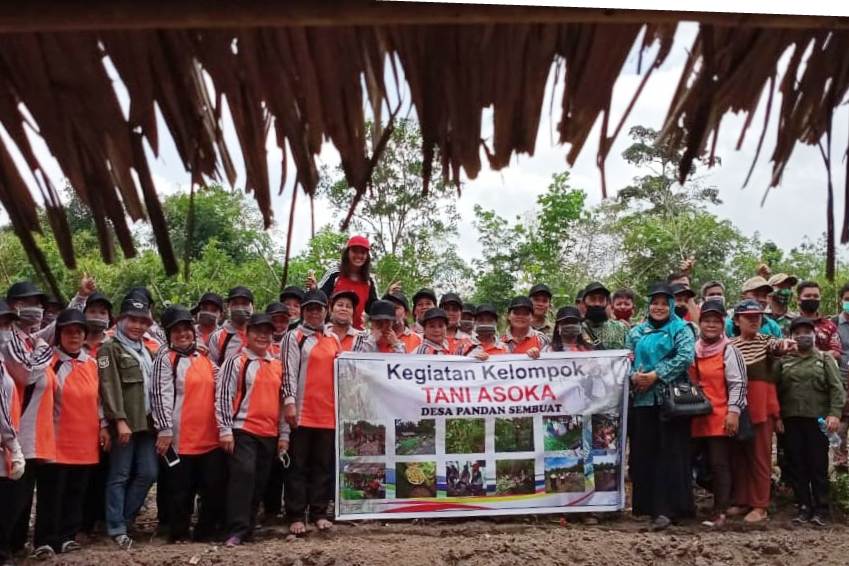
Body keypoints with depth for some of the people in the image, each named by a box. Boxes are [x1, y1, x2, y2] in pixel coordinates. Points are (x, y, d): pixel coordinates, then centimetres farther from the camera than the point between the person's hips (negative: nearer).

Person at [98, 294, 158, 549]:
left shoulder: (146, 351, 20)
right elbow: (110, 387, -11)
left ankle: (123, 519, 18)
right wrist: (119, 420, -19)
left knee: (148, 473, 5)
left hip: (146, 422, 7)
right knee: (119, 476, -2)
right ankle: (117, 528, 5)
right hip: (125, 424, -7)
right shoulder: (110, 348, -2)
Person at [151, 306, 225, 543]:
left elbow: (217, 393, 20)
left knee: (214, 486, 6)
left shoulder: (205, 358, 16)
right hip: (181, 439, -5)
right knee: (182, 490, 3)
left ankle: (207, 531, 19)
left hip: (210, 437, 5)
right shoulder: (165, 359, -1)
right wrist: (164, 430, -18)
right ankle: (179, 534, 16)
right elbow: (160, 396, -10)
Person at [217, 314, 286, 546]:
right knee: (243, 475, -16)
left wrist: (284, 433, 13)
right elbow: (223, 396, -7)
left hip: (269, 434, 6)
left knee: (259, 481, 8)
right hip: (243, 430, -6)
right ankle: (236, 531, -13)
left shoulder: (277, 366, 16)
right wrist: (225, 430, -13)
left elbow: (282, 400, 18)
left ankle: (248, 527, 19)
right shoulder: (236, 362, -1)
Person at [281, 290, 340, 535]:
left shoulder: (333, 341, 15)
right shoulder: (295, 337, 1)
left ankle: (319, 513, 16)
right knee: (298, 466, 1)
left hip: (328, 413, 5)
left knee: (323, 466, 8)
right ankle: (296, 516, 5)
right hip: (302, 412, -5)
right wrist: (289, 402, -17)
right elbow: (289, 372, -8)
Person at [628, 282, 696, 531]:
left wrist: (655, 375, -16)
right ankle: (645, 503, 13)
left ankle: (665, 508, -7)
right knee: (642, 452, 5)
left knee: (670, 453, -6)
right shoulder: (637, 332, 16)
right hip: (642, 398, 4)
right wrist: (633, 376, -10)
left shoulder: (680, 329, 4)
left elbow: (686, 357, -11)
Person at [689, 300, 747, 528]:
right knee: (706, 464, 10)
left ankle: (720, 512, -1)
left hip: (721, 418, -6)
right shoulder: (692, 351, 12)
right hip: (698, 419, 6)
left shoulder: (729, 351, -4)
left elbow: (738, 384, -8)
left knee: (719, 464, -4)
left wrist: (733, 411, -15)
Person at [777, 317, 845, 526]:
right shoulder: (784, 362, 11)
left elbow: (836, 388, -2)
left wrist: (834, 413, -13)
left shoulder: (825, 359, 6)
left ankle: (821, 509, 6)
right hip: (791, 421, 2)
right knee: (798, 466, 5)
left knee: (818, 465, 0)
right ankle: (804, 507, 12)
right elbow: (776, 391, 9)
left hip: (818, 420, -2)